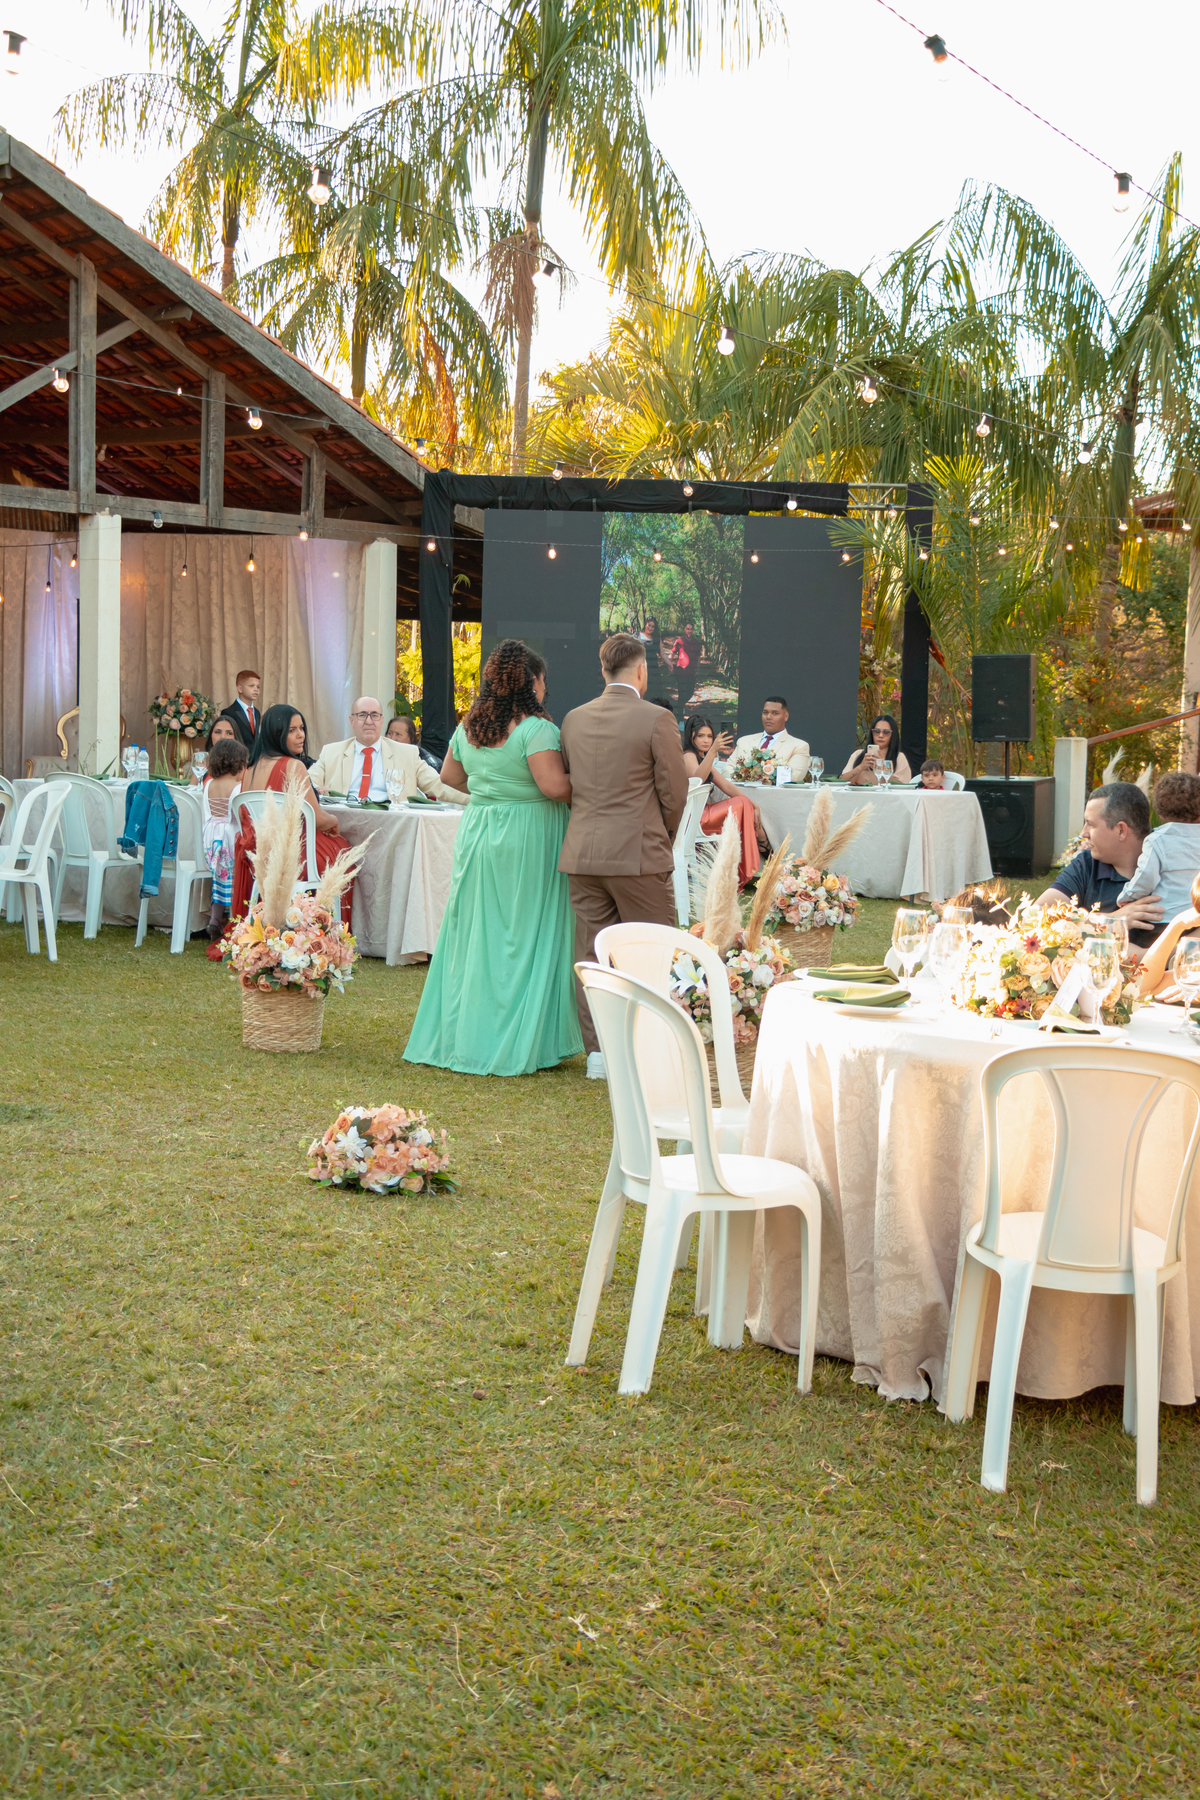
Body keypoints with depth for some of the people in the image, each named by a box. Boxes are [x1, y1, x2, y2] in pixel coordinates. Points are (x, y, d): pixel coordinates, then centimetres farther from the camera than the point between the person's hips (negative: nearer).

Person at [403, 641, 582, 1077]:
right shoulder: (536, 729, -14)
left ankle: (458, 1036, 16)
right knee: (524, 937, 0)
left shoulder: (469, 726, 8)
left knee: (475, 933, 11)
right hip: (527, 842, -6)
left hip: (477, 833, 6)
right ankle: (517, 1043, 3)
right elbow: (554, 786, -23)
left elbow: (449, 775, 19)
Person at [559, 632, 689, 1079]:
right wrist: (663, 837, 13)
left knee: (592, 955, 8)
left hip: (582, 854, 5)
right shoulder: (656, 719, -8)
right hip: (639, 855, -5)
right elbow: (674, 791, -5)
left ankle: (598, 1052, 12)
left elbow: (566, 784, 13)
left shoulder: (574, 719, 7)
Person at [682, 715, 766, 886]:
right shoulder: (688, 756, -8)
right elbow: (697, 779, -31)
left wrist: (753, 805, 6)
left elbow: (726, 785, 17)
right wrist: (713, 751, -42)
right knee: (742, 804, -16)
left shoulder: (701, 758, 22)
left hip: (701, 815, 9)